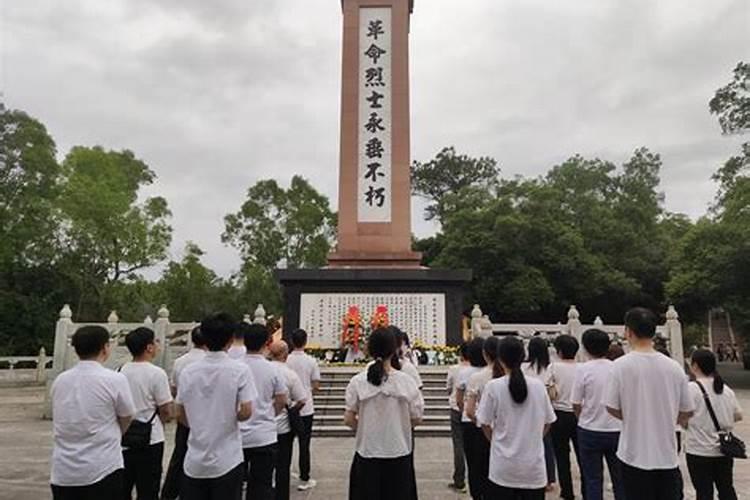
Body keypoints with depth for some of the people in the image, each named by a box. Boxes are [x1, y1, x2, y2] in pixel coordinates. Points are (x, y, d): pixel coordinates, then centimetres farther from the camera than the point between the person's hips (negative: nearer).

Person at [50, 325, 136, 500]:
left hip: (63, 472, 5)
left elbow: (60, 423, 11)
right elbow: (127, 418, -1)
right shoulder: (114, 380, -13)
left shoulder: (59, 380, 3)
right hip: (103, 470, -5)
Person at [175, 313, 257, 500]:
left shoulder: (187, 371, -1)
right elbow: (246, 412, -16)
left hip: (195, 461, 3)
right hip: (228, 461, -3)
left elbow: (180, 416, 5)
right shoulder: (240, 370, -13)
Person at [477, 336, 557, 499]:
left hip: (504, 466, -2)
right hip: (534, 465, 3)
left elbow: (485, 424, -4)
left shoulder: (493, 386, -12)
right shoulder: (538, 385, -3)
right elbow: (547, 423, 7)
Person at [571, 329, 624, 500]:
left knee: (593, 479, 9)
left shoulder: (583, 369, -12)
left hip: (590, 430, -3)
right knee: (619, 477, 16)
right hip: (616, 429, 3)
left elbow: (576, 405, -9)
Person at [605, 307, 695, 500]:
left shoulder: (621, 365, -13)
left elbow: (612, 408, -9)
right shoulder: (674, 366, -3)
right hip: (667, 454, 3)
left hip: (636, 455, -3)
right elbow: (687, 412, 4)